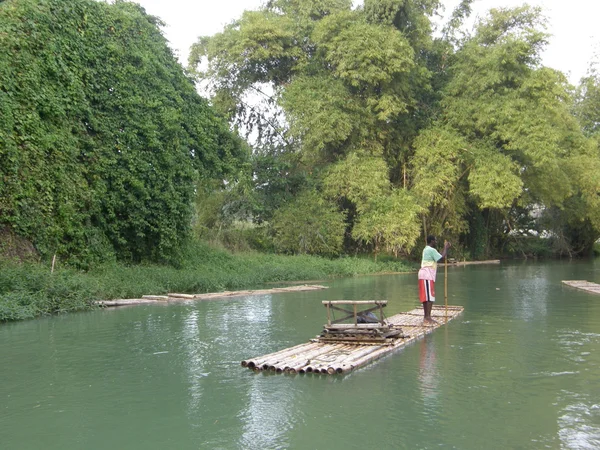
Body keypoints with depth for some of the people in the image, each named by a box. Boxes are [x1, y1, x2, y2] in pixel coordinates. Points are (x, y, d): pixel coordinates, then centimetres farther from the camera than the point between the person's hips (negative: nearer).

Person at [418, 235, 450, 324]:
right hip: (427, 275, -10)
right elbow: (442, 258, -16)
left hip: (424, 275, 10)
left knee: (425, 297, 11)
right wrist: (446, 248, -4)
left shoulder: (426, 249, 19)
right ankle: (428, 317, -13)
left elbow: (438, 256, 25)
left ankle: (426, 317, 14)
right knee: (430, 297, -10)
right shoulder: (431, 250, -12)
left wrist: (445, 248, 22)